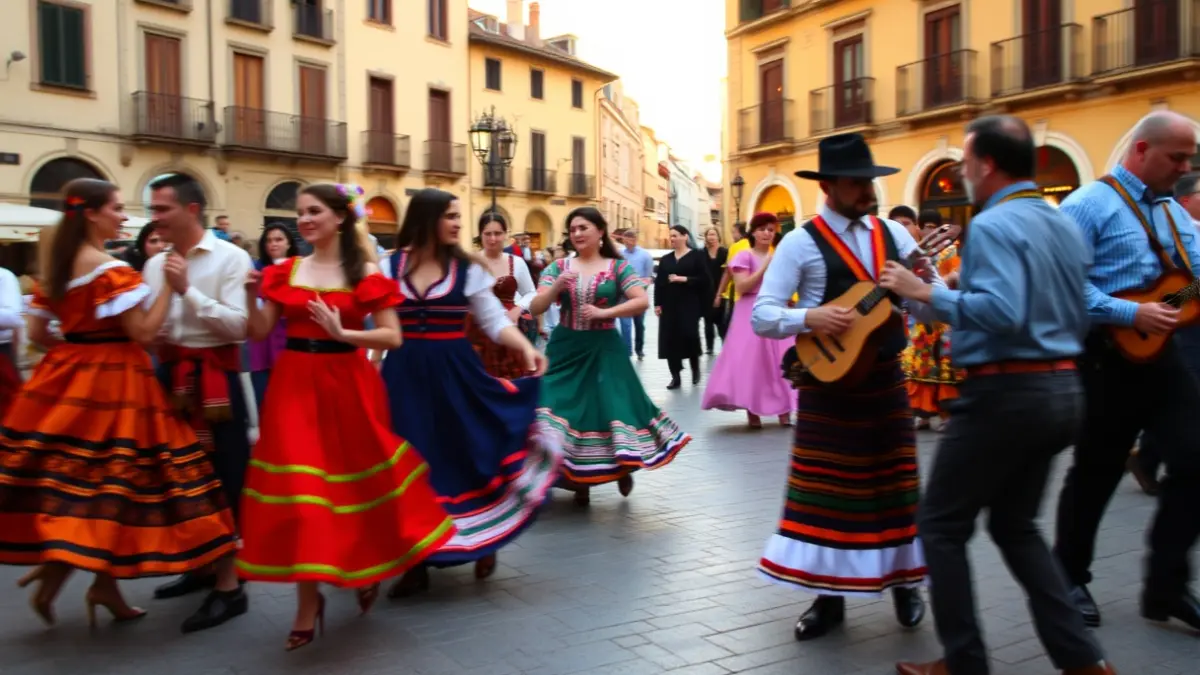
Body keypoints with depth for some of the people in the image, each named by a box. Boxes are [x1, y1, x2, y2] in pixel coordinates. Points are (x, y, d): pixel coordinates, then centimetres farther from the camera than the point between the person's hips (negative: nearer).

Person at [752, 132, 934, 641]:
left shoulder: (894, 233, 7)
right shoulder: (801, 243, -6)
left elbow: (930, 308, 6)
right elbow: (761, 316, -10)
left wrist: (925, 282, -15)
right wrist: (810, 318, -26)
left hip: (885, 376, 3)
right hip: (829, 380, -3)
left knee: (893, 481, 11)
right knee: (825, 487, 2)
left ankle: (903, 582, 31)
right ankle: (829, 597, 16)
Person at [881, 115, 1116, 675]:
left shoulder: (993, 225, -14)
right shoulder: (1066, 225, 13)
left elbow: (1003, 312, -28)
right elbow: (1080, 320, 19)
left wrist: (927, 294, -19)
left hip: (1006, 393, -9)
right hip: (1062, 390, 9)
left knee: (941, 524, 6)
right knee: (1016, 525, 21)